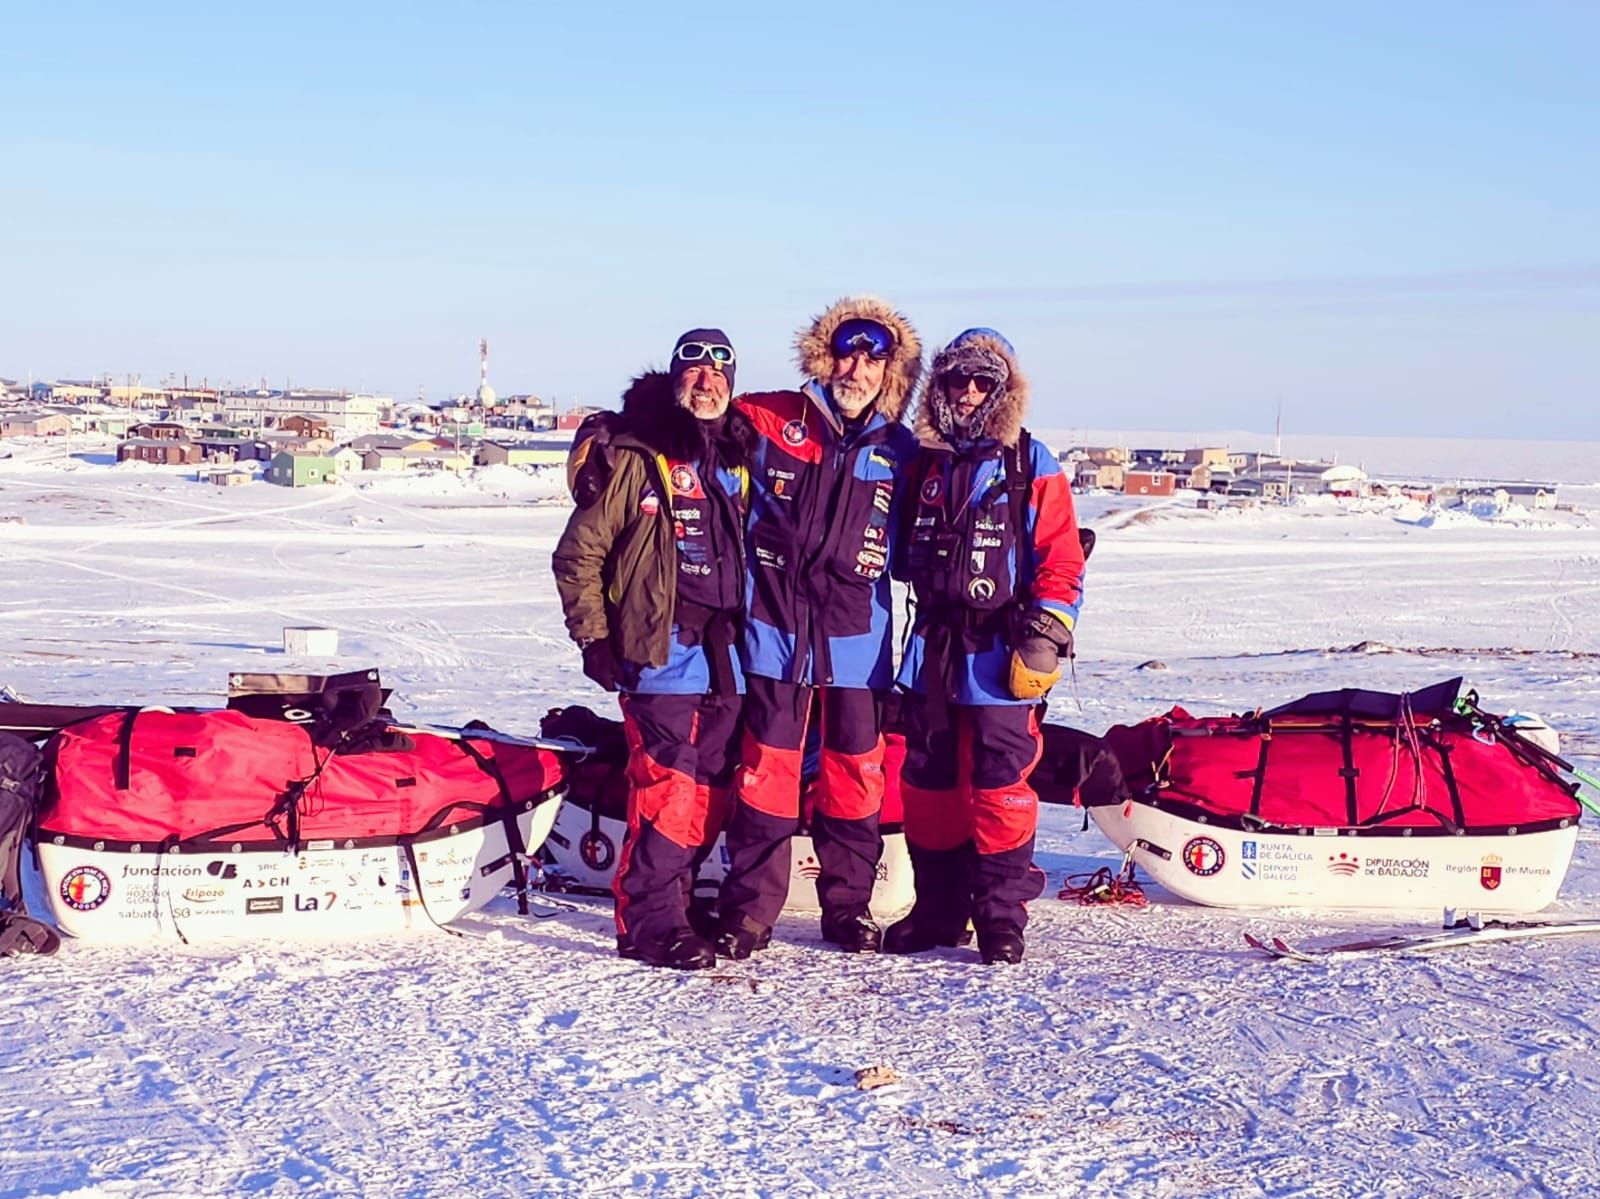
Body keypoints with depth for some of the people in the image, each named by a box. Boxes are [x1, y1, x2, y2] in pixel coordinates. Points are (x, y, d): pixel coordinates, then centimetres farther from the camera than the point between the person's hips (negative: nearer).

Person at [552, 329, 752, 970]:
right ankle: (650, 924, -7)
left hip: (724, 658, 7)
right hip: (660, 653, -7)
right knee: (668, 786, -13)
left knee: (711, 789, 8)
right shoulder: (633, 458, -3)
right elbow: (579, 552, -3)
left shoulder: (735, 463, 16)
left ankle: (674, 900, 21)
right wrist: (594, 637, -7)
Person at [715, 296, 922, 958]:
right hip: (774, 631, -2)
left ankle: (848, 908, 19)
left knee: (856, 775, 7)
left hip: (858, 638, 2)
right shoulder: (765, 421, -1)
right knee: (765, 772, 0)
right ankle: (749, 911, 9)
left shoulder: (898, 451, 6)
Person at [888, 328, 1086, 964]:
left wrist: (1045, 639, -12)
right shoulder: (924, 463, 13)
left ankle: (1001, 916, 2)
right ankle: (938, 910, 18)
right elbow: (904, 551, 22)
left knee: (998, 787, -6)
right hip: (932, 649, 5)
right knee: (926, 782, 8)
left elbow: (1061, 560, -4)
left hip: (999, 655, -4)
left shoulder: (1031, 466, 1)